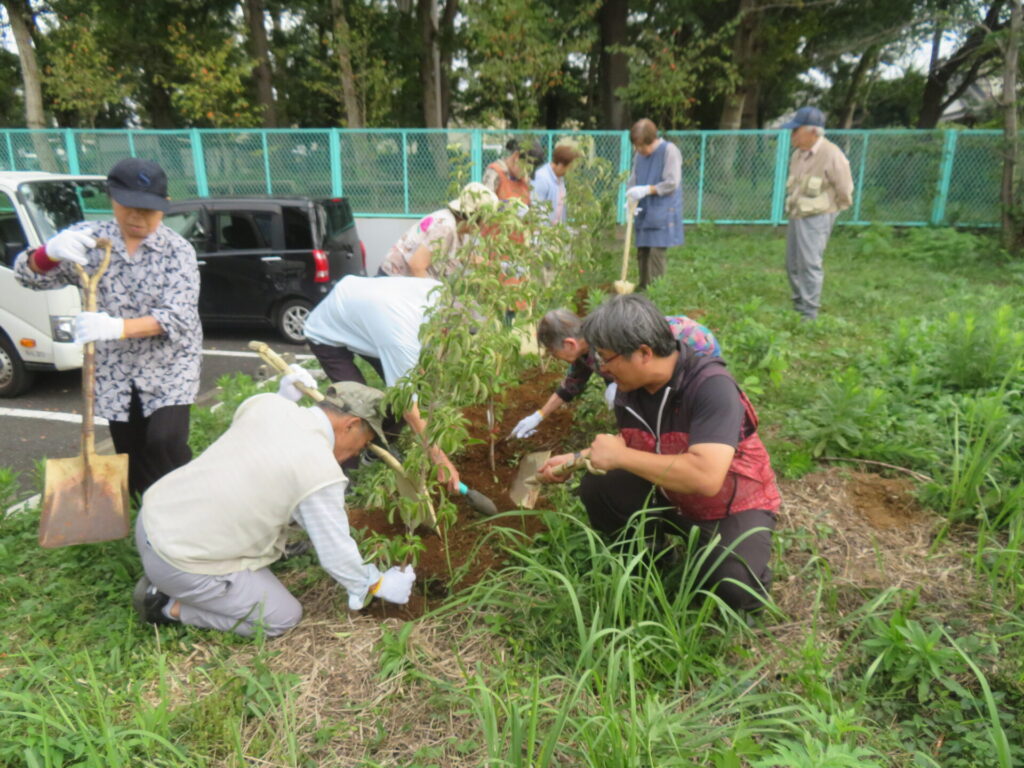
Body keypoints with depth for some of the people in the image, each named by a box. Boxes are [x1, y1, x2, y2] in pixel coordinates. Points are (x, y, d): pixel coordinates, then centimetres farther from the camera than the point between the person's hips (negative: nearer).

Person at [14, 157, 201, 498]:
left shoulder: (177, 250, -10)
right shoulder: (90, 239, 0)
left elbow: (177, 317, -21)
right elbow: (30, 275, -2)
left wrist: (119, 327, -38)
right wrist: (52, 251, -26)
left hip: (169, 367, -3)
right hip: (116, 372, 4)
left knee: (164, 442, -20)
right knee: (132, 461, 9)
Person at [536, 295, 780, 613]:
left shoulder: (712, 386, -32)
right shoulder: (630, 387, -11)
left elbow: (705, 477, -43)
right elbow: (629, 442, 9)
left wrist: (620, 457, -35)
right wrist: (577, 459, -5)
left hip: (734, 507, -5)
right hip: (669, 496, 6)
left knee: (732, 587, -29)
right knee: (597, 488, -12)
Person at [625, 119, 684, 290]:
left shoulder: (669, 151, -9)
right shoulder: (639, 154, 10)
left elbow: (672, 183, -13)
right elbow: (633, 180, 12)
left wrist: (646, 190, -18)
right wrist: (632, 200, -8)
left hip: (662, 212, -6)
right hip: (643, 212, 7)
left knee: (656, 252, -11)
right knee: (642, 251, 10)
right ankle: (643, 288, 20)